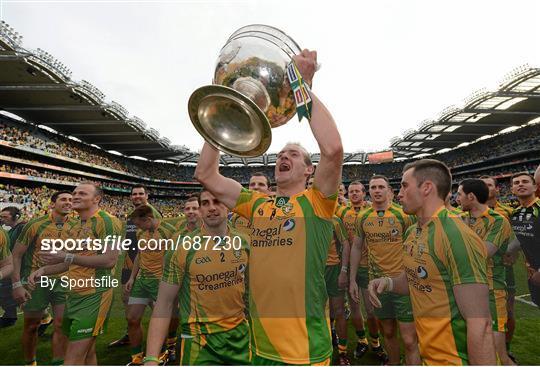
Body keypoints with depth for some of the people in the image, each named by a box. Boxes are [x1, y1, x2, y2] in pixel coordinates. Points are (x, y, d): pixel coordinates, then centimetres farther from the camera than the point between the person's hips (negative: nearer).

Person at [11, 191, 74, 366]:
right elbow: (17, 254, -5)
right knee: (31, 326, 14)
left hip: (63, 282, 2)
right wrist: (17, 284, -11)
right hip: (36, 281, -1)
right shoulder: (35, 225, -11)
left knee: (62, 325, 2)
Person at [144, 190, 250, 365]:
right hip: (200, 340, -3)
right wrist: (151, 358, -16)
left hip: (240, 334, 3)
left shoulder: (243, 242, -5)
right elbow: (164, 303, -10)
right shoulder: (182, 248, -14)